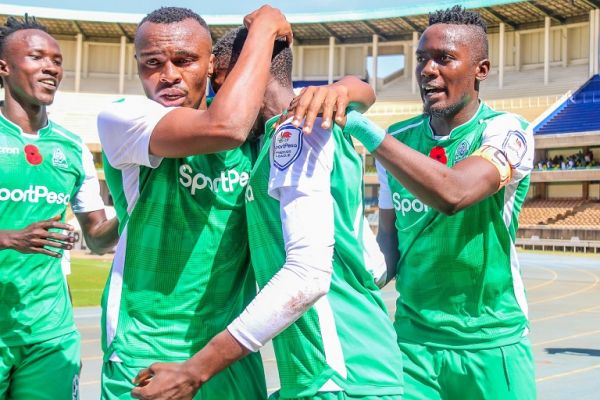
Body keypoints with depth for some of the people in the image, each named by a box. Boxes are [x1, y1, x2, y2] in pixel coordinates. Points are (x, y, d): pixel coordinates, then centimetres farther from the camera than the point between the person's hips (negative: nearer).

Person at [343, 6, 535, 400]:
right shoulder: (398, 140, 1)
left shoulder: (506, 131, -13)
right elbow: (389, 240, 8)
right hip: (413, 339, 3)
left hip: (492, 344, -3)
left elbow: (452, 194, -33)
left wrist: (362, 127, -32)